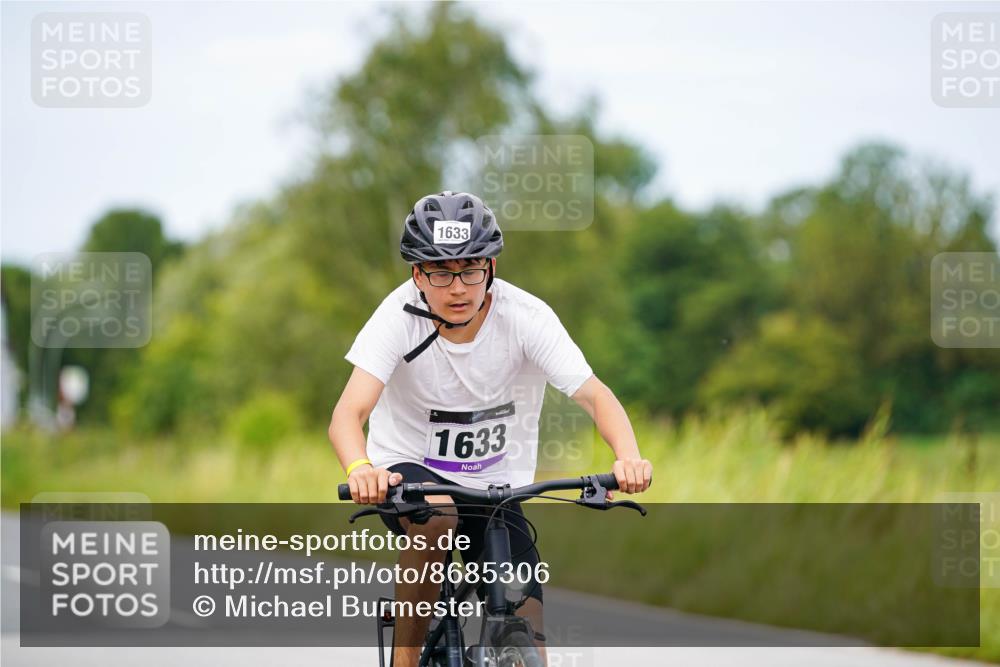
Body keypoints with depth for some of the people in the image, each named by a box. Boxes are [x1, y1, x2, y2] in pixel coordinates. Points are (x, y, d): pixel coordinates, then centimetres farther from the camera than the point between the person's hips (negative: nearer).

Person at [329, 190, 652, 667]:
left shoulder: (526, 316, -18)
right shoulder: (401, 314, -20)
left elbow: (594, 395, -24)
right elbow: (348, 415, -30)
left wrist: (628, 457, -45)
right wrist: (360, 470, -52)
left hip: (495, 487, 2)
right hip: (408, 471, -2)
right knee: (435, 517, -37)